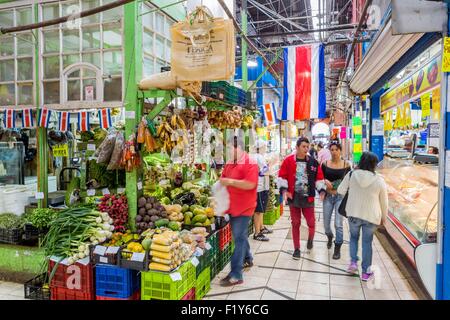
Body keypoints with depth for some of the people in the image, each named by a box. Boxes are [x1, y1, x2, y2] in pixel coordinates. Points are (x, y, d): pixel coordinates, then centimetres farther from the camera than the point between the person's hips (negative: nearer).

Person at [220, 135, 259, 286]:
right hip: (233, 206, 8)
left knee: (239, 239, -6)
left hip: (244, 207, -8)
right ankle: (248, 258, 43)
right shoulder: (229, 163, 9)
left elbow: (251, 184, -25)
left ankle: (236, 275, 0)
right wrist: (222, 182, 0)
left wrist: (231, 181, -24)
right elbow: (224, 178, 22)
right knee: (240, 236, 22)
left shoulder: (250, 164, -15)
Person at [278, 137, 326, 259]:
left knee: (311, 222, 2)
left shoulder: (313, 162, 0)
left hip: (308, 197, 1)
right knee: (295, 223, 9)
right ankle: (297, 249, 22)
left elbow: (319, 177, 7)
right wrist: (284, 190, -12)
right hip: (293, 197, -1)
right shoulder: (288, 160, -5)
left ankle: (310, 238, 37)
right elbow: (282, 176, -1)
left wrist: (322, 190, -5)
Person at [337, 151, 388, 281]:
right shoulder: (379, 180, -10)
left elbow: (340, 191, 1)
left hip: (353, 213, 1)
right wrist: (383, 217, 15)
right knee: (367, 242, 11)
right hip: (371, 216, -1)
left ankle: (353, 262, 12)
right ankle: (366, 272, 18)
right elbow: (384, 202, 1)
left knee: (354, 237, 23)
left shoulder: (351, 175, -8)